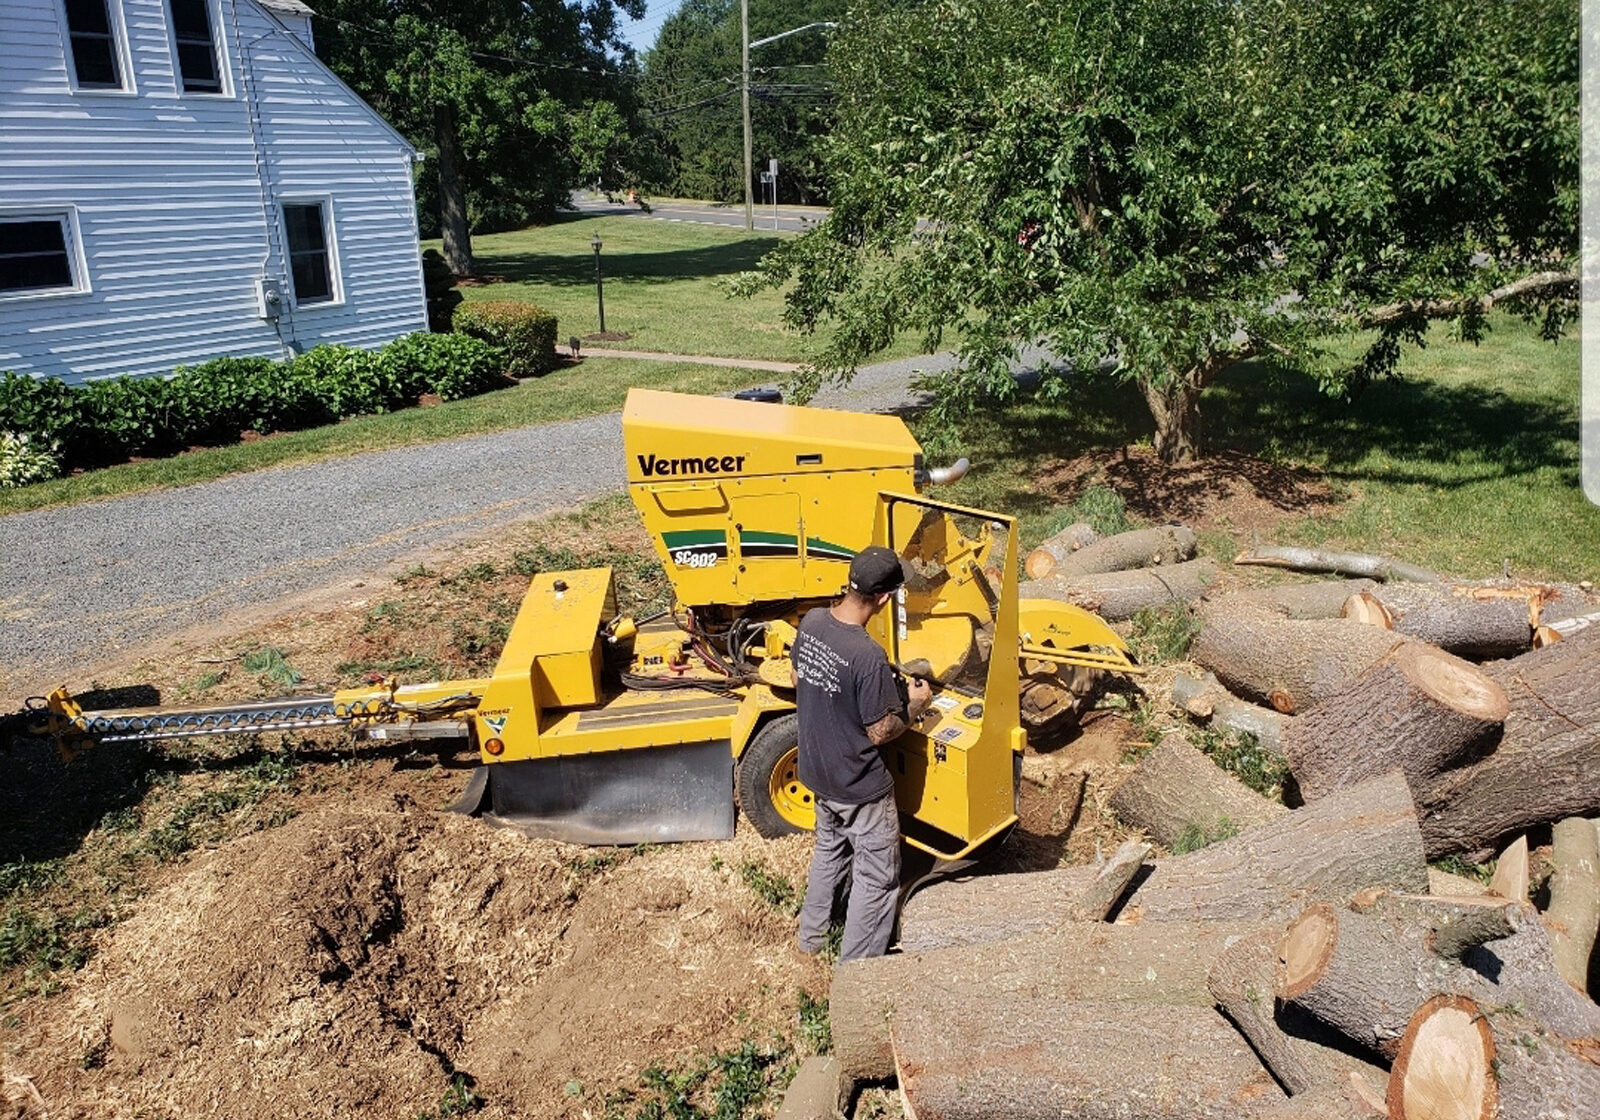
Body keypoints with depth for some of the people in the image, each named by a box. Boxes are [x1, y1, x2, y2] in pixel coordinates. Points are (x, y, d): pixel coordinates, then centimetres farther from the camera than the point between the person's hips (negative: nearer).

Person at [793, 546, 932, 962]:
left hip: (816, 769, 8)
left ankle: (811, 935, 46)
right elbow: (881, 733, -22)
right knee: (877, 878, 13)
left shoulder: (811, 621, -11)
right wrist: (915, 705, -6)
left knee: (829, 851, 30)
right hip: (859, 787, -7)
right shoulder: (868, 656, -33)